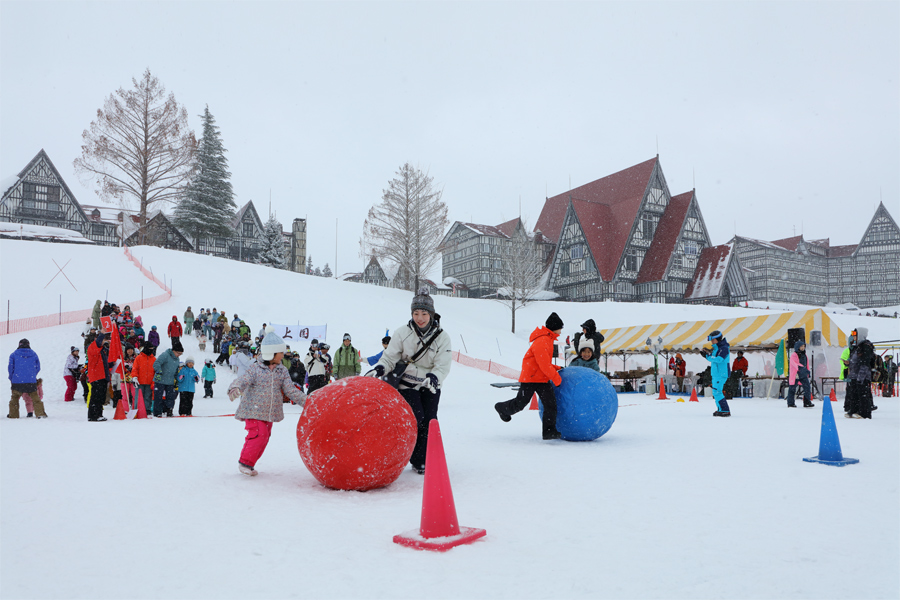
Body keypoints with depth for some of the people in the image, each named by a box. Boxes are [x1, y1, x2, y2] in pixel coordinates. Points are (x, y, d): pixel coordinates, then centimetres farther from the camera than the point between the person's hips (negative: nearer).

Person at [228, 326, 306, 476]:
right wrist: (235, 388, -47)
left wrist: (306, 401, -6)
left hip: (270, 413, 6)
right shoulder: (255, 369, -11)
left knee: (265, 437, 10)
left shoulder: (282, 371, 3)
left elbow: (290, 390, 3)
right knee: (258, 435, -15)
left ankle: (249, 463, 26)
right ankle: (245, 462, 4)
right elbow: (242, 380, -24)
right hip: (253, 411, -6)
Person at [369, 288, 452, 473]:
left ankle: (421, 460, 12)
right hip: (406, 384, -2)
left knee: (429, 420, -3)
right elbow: (390, 357, -6)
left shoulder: (441, 337, -8)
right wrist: (380, 368, -28)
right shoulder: (402, 333, -9)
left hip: (430, 386, 2)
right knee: (416, 417, -15)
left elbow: (443, 366, -14)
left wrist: (434, 377, -35)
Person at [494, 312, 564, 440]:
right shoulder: (541, 341, -21)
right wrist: (556, 378, -16)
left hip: (542, 378, 9)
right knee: (520, 403, 4)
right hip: (530, 378, -9)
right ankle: (502, 408, 33)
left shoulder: (547, 339, 13)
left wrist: (555, 368, 14)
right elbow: (544, 364, -24)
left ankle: (549, 431, -3)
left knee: (550, 402, -5)